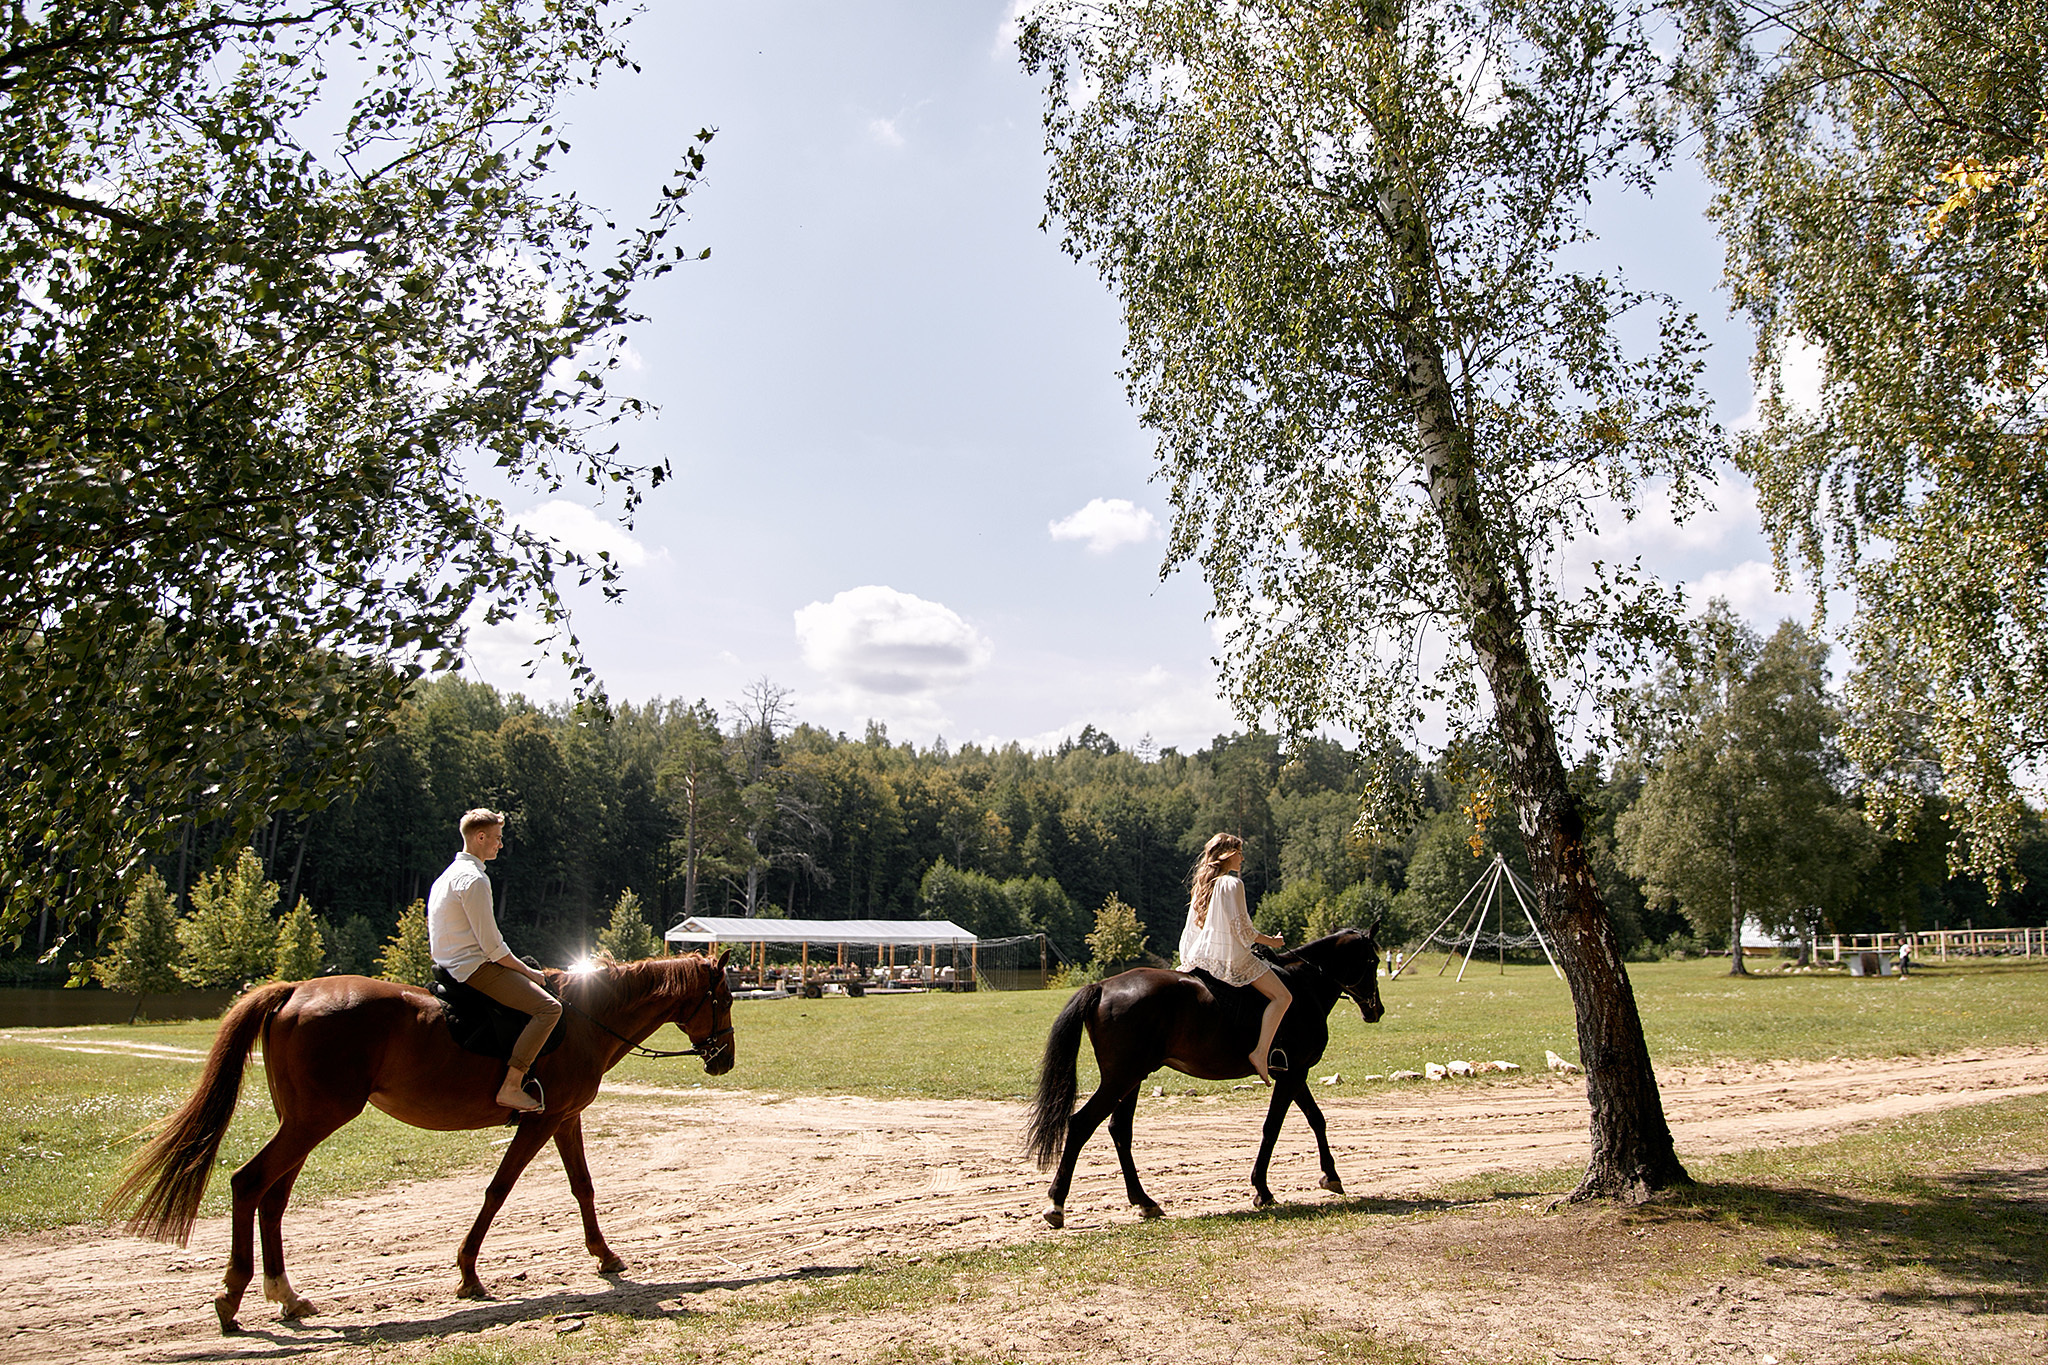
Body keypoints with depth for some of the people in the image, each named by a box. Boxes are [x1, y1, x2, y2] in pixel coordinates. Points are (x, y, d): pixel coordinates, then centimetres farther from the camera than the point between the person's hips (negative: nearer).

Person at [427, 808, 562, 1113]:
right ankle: (510, 1088, -23)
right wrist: (528, 972, -5)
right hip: (476, 968, -11)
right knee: (549, 1007, -19)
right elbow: (492, 946, -18)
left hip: (452, 968, 11)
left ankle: (520, 1076, 24)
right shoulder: (474, 879, -16)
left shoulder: (447, 876, 17)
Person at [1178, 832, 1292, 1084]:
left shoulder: (1201, 886, 12)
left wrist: (1186, 962, 23)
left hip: (1199, 959, 8)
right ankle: (1261, 1052, -17)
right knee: (1282, 996, -6)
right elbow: (1242, 929, -15)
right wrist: (1271, 941, 0)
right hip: (1231, 959, -8)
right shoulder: (1232, 884, -12)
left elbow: (1190, 929, 15)